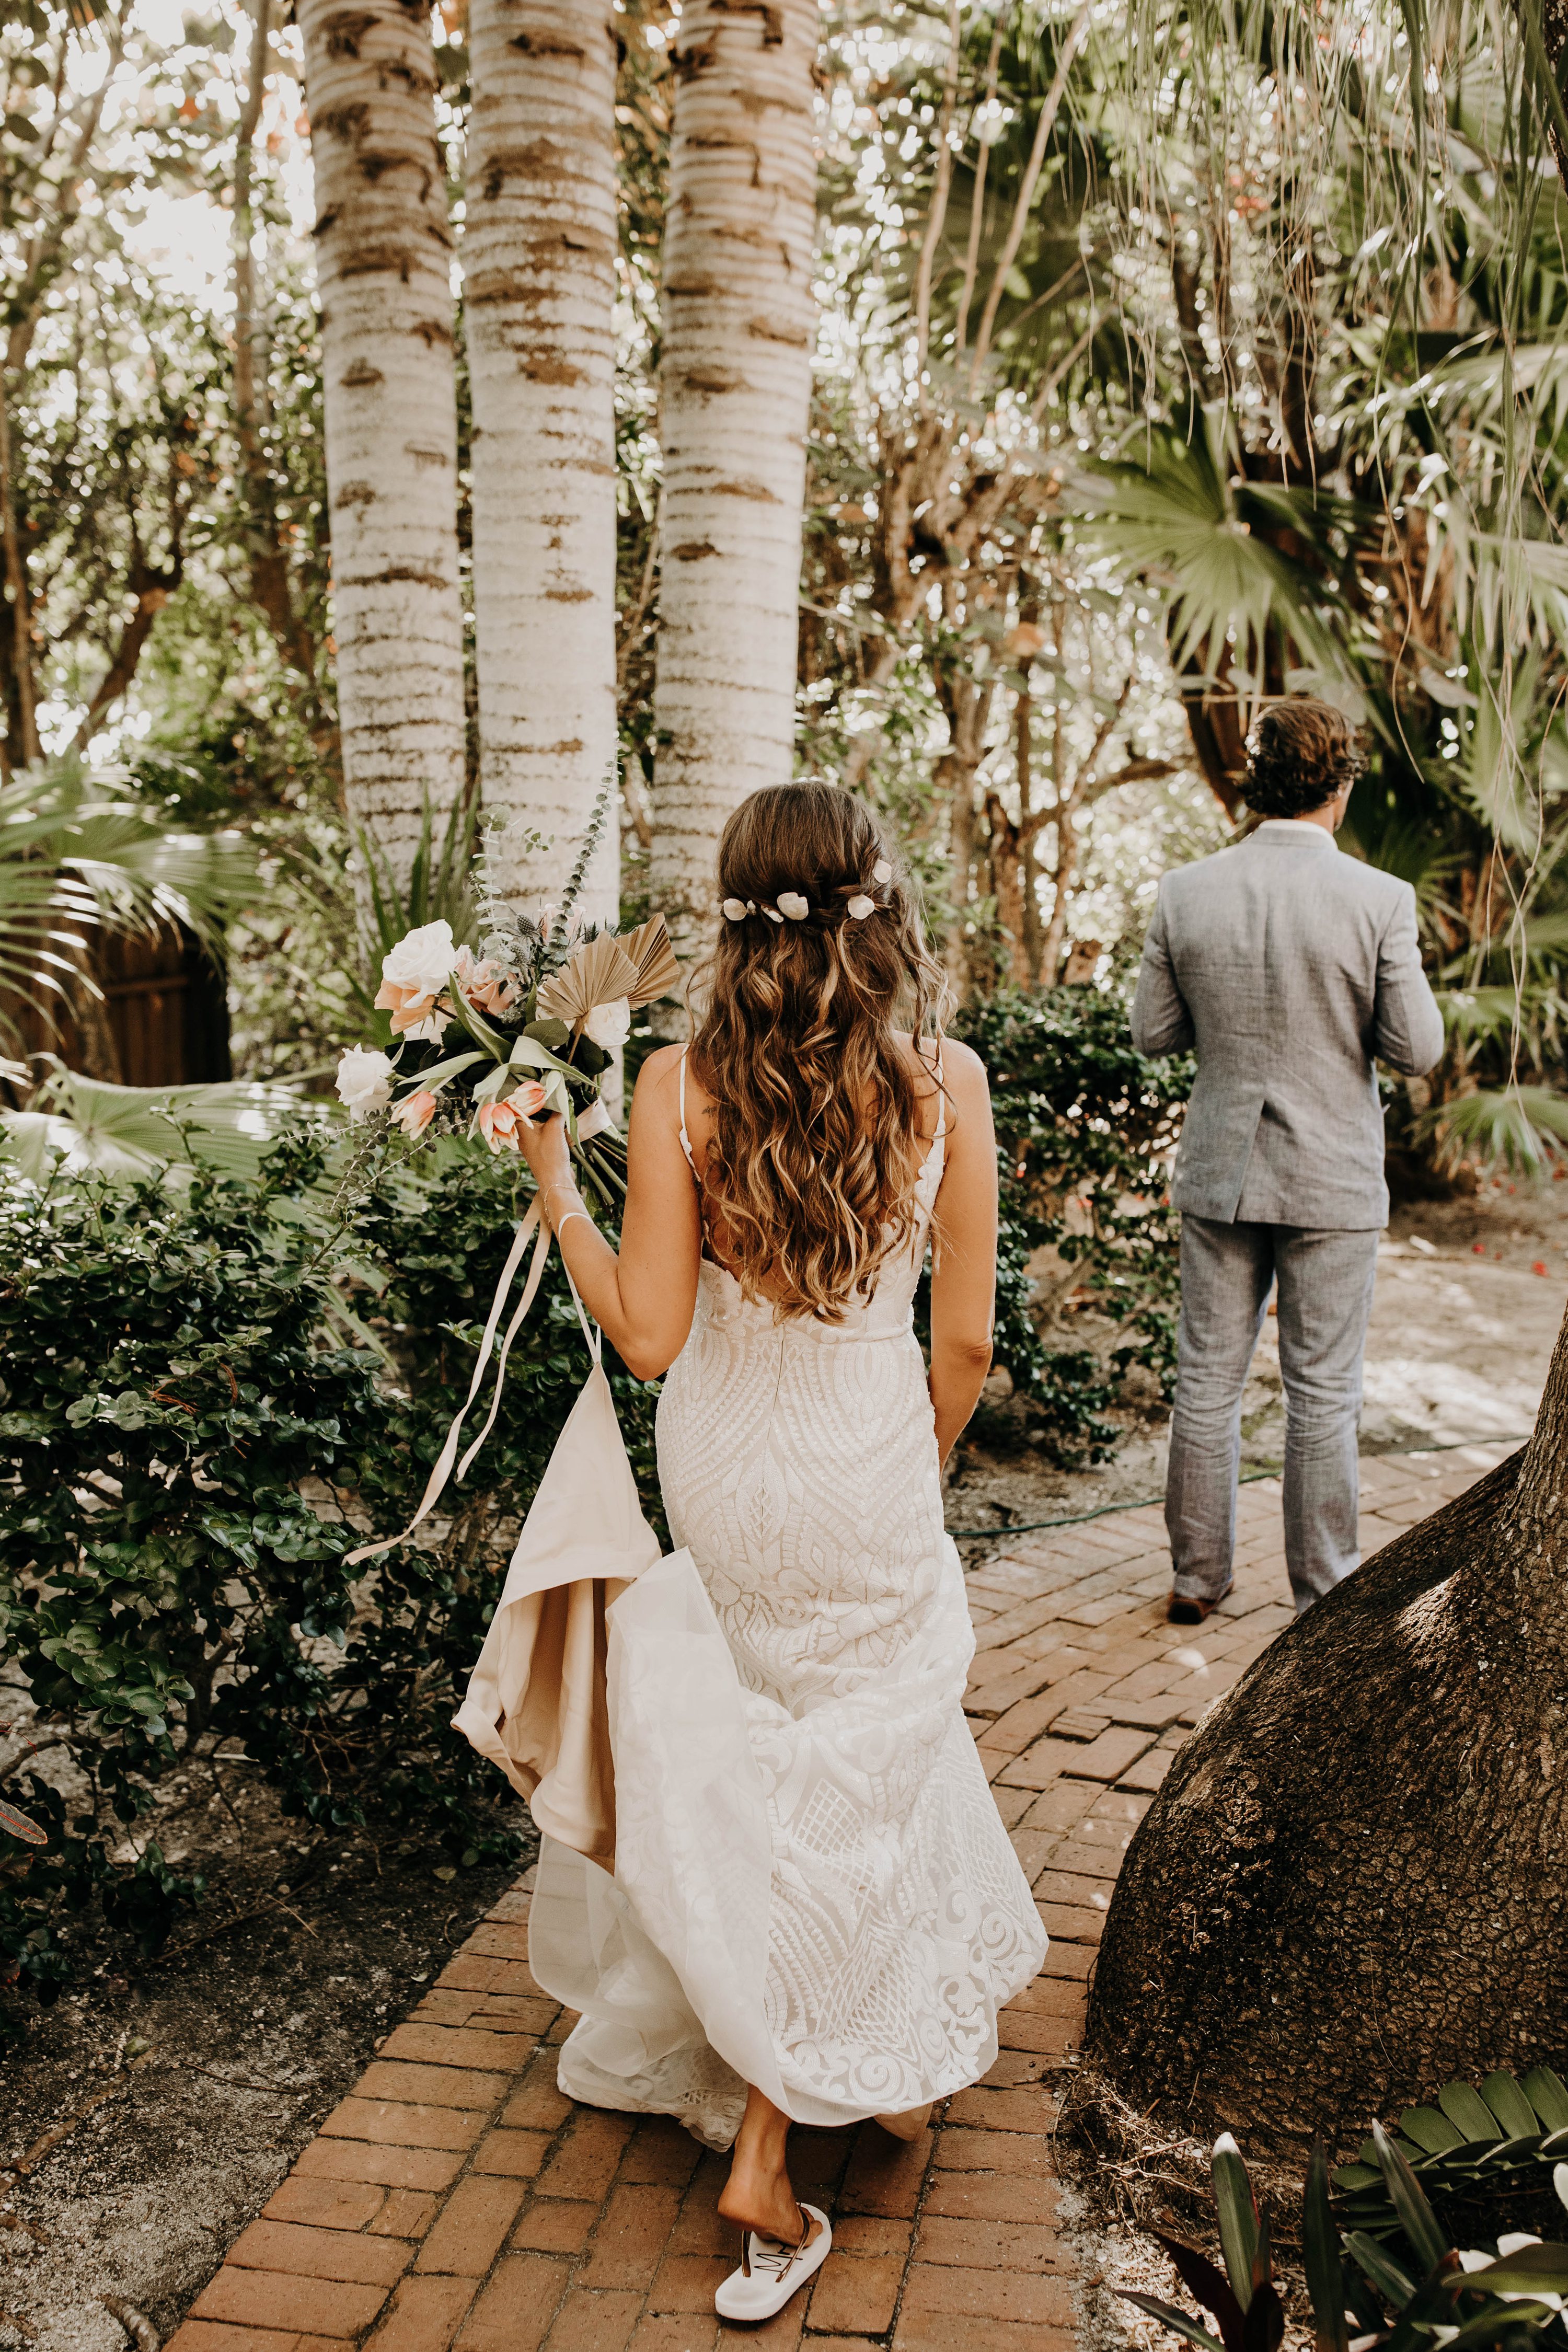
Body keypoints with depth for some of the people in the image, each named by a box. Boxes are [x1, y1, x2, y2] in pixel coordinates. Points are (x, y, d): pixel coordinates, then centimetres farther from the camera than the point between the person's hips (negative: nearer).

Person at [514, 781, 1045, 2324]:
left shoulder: (679, 1087, -15)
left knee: (760, 1756, 25)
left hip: (719, 1459, 1)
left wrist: (554, 1190, 0)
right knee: (867, 1765, 17)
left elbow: (647, 1335, -13)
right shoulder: (946, 1084, -12)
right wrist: (922, 1467, 11)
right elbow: (967, 1338, -7)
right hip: (871, 1463, -1)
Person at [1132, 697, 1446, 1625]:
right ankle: (1325, 1594, 20)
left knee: (1207, 1384, 13)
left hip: (1220, 1174, 3)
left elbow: (1155, 1034, 2)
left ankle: (1198, 1578, 23)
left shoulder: (1186, 892, -4)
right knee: (1324, 1398, 9)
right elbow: (1417, 1048, -9)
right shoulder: (1380, 899, -13)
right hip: (1333, 1180, -2)